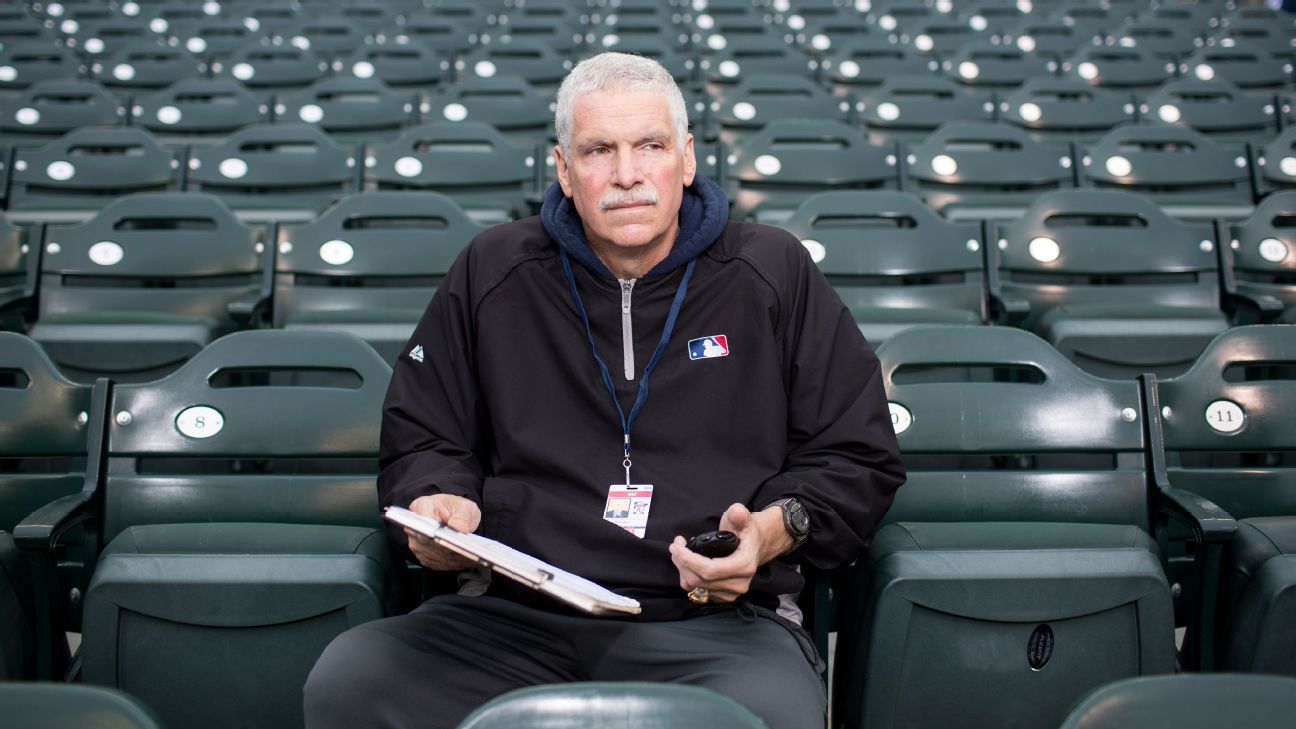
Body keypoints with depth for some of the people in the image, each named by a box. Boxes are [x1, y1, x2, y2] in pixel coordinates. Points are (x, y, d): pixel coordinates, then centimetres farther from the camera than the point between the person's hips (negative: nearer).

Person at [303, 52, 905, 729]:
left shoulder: (774, 273, 10)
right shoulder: (493, 272, 14)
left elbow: (859, 457, 12)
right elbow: (421, 439, 21)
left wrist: (775, 531, -6)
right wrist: (436, 506, -2)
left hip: (718, 619, -1)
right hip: (512, 615, 2)